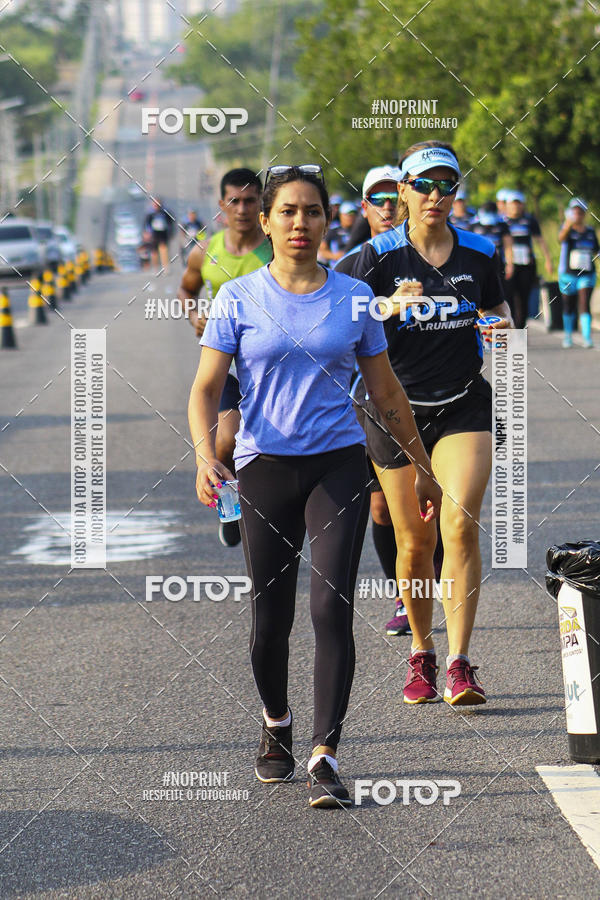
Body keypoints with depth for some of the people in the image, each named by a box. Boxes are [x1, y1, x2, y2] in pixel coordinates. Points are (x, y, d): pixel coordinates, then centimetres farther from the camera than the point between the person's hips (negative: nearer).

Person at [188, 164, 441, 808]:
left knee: (331, 607, -13)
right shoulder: (240, 299, 2)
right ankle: (275, 721, 34)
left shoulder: (353, 297, 6)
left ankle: (325, 758, -12)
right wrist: (205, 455, -19)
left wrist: (422, 467, 19)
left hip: (338, 464, 0)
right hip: (265, 467, 0)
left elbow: (386, 393, 15)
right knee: (270, 617, 5)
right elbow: (205, 388, -1)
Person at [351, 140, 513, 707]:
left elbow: (497, 305, 20)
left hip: (463, 405, 1)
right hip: (397, 409, -1)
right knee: (414, 541, 3)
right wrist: (392, 306, -28)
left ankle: (459, 667, -16)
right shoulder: (378, 255, -4)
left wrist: (502, 324, -3)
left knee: (461, 524, -16)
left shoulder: (478, 252, 4)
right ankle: (421, 654, 25)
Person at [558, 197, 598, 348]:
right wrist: (568, 225, -50)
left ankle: (587, 337, -17)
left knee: (585, 306, -12)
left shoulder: (590, 231, 7)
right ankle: (568, 336, 26)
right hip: (568, 274, -1)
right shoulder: (568, 229, -5)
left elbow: (595, 251, 18)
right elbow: (561, 237, -30)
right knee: (569, 307, 10)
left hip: (587, 275, 1)